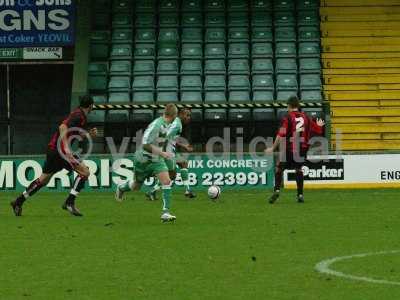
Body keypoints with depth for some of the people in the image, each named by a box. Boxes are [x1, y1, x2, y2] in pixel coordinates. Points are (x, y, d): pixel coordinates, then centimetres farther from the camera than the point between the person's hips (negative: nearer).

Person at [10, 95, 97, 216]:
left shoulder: (79, 114, 15)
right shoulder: (78, 116, -14)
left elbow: (77, 133, 28)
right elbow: (63, 127, -28)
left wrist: (89, 134, 11)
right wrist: (66, 147, -36)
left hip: (53, 148, 10)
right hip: (58, 149, -10)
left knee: (43, 179, 19)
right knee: (84, 172, -12)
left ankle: (18, 201, 24)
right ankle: (69, 202, -15)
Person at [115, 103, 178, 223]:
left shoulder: (167, 125, -3)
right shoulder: (156, 125, -30)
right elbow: (145, 145, -33)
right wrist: (162, 153, -36)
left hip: (157, 159, 6)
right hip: (143, 160, -6)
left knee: (166, 181, -17)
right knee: (136, 186, 15)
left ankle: (165, 213, -17)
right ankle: (121, 188, 51)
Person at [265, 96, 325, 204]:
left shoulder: (287, 118, -7)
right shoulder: (306, 118, 7)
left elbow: (281, 135, -14)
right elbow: (317, 130, 16)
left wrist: (273, 148, -9)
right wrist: (319, 125, 40)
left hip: (289, 149, -4)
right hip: (302, 149, 4)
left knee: (279, 168, 3)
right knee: (299, 170, 20)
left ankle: (277, 190, -17)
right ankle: (300, 195, 15)